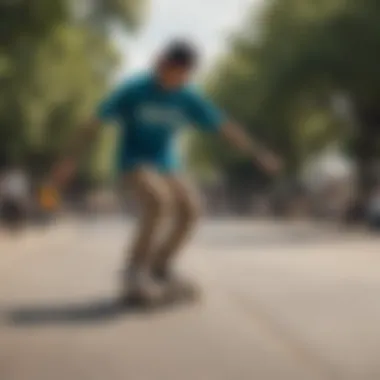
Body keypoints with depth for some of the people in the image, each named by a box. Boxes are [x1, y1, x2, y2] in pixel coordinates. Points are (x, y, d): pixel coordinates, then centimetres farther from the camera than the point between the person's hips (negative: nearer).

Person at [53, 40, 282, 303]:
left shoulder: (189, 99, -6)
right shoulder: (135, 91, -17)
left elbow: (226, 127, 0)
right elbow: (97, 122, -13)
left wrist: (257, 153, -2)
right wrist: (71, 160, -15)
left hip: (167, 164, 5)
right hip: (134, 161, -5)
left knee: (190, 209, -12)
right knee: (160, 200, -30)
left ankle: (160, 267, 8)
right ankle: (136, 273, -21)